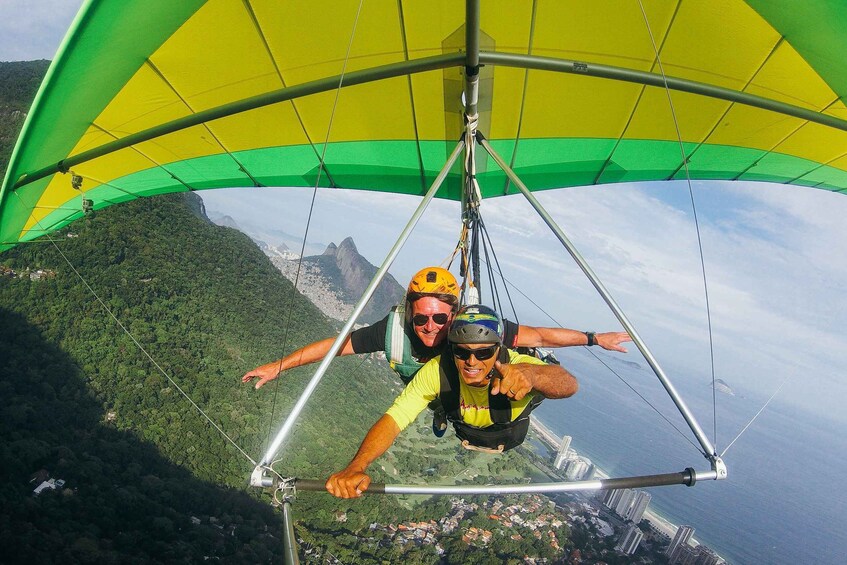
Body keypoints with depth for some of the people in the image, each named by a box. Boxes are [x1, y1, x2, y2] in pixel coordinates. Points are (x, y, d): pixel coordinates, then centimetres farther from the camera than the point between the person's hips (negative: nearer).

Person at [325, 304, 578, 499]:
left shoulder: (516, 366, -42)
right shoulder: (438, 370, -38)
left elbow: (569, 384, -60)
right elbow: (393, 419, -43)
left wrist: (530, 373, -83)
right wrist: (356, 467, -60)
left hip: (515, 442, -1)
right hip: (463, 438, 1)